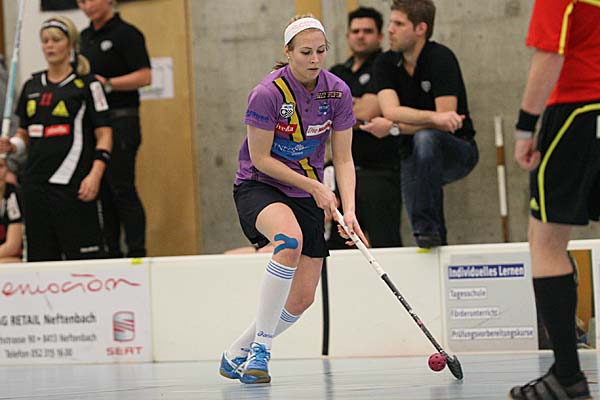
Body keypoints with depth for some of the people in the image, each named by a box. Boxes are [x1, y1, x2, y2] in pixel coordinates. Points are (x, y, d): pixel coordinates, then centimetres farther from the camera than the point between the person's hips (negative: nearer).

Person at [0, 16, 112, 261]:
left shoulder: (86, 85, 0)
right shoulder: (32, 86, 16)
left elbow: (103, 134, -3)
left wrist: (95, 175, -15)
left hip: (72, 184, -5)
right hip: (35, 183, 6)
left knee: (83, 258, -11)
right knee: (41, 258, 5)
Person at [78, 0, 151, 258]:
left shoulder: (126, 34, -7)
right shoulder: (85, 37, 17)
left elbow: (144, 76, -15)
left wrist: (108, 83, -22)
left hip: (120, 122, -8)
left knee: (122, 189, -9)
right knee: (101, 191, 8)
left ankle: (137, 253, -5)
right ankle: (110, 254, 12)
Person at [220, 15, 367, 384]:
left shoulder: (337, 92, -7)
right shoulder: (268, 93, -21)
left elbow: (343, 159, -4)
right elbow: (260, 158, -15)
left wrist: (349, 209, -19)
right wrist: (315, 187, -17)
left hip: (307, 197, 5)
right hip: (258, 187, -5)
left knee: (302, 299, 0)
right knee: (290, 239, -39)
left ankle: (236, 355, 23)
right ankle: (261, 348, -29)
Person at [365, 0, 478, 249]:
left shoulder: (440, 58, -18)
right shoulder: (385, 64, -4)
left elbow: (445, 123, -25)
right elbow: (390, 110, -21)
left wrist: (393, 127, -26)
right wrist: (434, 117, -37)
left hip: (458, 151, -5)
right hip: (413, 155, 5)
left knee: (425, 138, -38)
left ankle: (429, 229, -34)